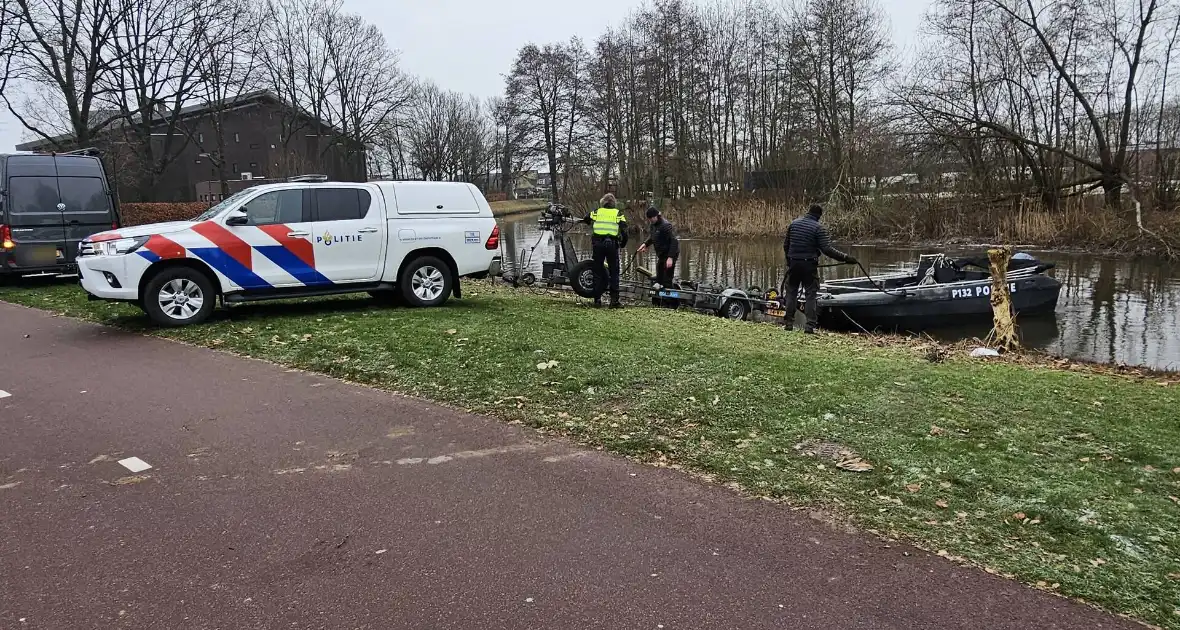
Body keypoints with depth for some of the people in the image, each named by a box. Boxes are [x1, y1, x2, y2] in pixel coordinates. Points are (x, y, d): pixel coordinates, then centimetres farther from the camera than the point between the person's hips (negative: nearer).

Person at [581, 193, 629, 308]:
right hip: (612, 244, -1)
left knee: (598, 272, 9)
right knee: (614, 273, 6)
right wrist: (622, 244, 11)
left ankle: (597, 300, 8)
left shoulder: (596, 212, 9)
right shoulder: (618, 214, 6)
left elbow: (585, 221, 12)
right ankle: (614, 300, 2)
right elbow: (624, 231, -1)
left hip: (598, 244, 1)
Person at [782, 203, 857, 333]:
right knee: (811, 295, 2)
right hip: (809, 265, -4)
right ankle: (810, 325, -3)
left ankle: (789, 322, 15)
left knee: (791, 292, 15)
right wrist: (845, 258, -13)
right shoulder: (819, 228, -10)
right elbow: (827, 249, -17)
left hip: (793, 263, 4)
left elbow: (785, 245, 11)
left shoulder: (794, 223, 5)